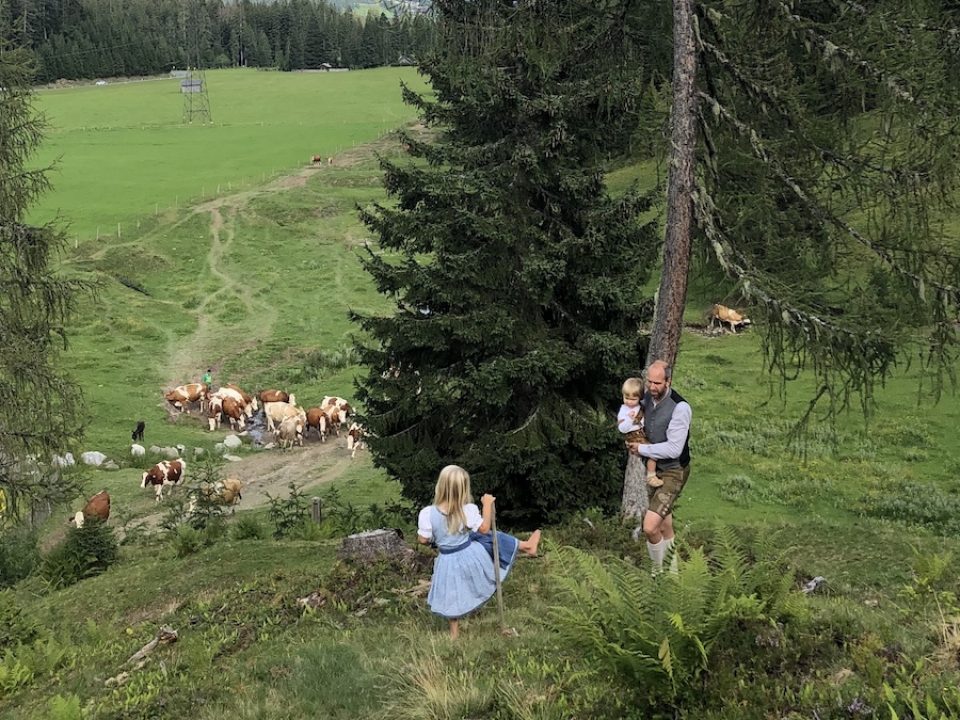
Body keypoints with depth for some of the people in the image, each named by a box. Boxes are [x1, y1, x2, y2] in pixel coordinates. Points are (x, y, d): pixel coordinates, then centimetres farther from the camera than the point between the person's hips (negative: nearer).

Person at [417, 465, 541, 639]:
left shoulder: (427, 513, -23)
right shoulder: (468, 510, -22)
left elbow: (423, 540, -12)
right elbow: (484, 529, -6)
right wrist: (488, 505, 3)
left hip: (448, 562, 1)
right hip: (471, 556, -1)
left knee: (453, 598, 19)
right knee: (490, 540, 23)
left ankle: (454, 633, 34)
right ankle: (526, 546, 41)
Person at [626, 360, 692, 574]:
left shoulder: (680, 408, -24)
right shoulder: (647, 398, -2)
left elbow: (673, 449, -27)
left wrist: (642, 449, -18)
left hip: (673, 472, -8)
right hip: (655, 468, 8)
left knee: (650, 527, -17)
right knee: (664, 528, 21)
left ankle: (658, 570, 6)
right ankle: (672, 569, 38)